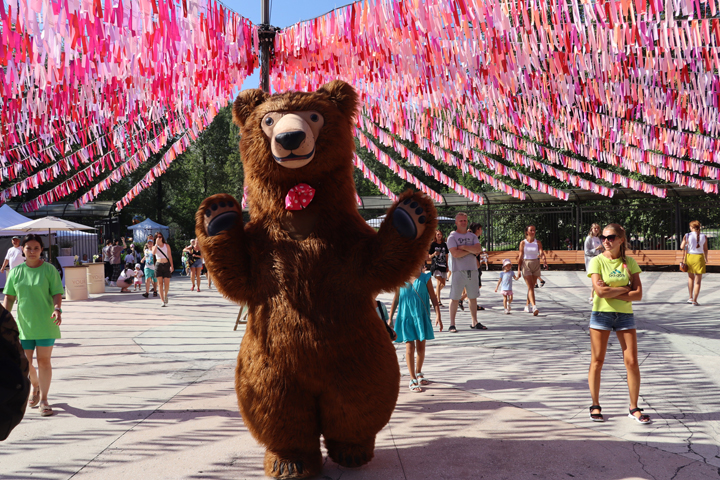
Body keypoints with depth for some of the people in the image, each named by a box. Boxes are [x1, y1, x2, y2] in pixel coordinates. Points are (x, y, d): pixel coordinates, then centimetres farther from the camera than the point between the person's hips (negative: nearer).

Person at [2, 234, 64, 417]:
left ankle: (43, 399, 12)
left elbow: (57, 294, -5)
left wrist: (57, 309, -23)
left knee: (44, 361, 1)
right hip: (23, 324, 2)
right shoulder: (15, 272, 5)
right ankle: (36, 386, 35)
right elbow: (9, 297, 8)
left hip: (45, 324, -2)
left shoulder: (49, 269, -3)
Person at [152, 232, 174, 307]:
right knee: (160, 283, -4)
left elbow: (170, 256, 5)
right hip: (158, 265, 0)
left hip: (166, 265, 0)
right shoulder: (154, 247, 9)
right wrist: (156, 244, -13)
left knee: (166, 283, -4)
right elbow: (153, 253, -14)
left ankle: (165, 295, 26)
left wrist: (171, 266, -4)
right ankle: (163, 301, -1)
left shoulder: (167, 246, 8)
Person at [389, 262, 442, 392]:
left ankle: (418, 373, 34)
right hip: (406, 317, -1)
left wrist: (438, 315, -9)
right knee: (410, 347, -6)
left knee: (421, 347, 10)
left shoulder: (425, 278, -2)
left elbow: (433, 298, 0)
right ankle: (413, 379, 1)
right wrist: (390, 318, 8)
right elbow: (396, 299, 7)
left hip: (421, 317, 1)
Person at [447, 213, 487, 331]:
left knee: (473, 297, 11)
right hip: (458, 270, -5)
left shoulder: (472, 236, 14)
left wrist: (463, 247, -11)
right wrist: (471, 250, -6)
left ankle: (475, 322, 20)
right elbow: (455, 254, -15)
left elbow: (478, 249, -4)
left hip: (472, 269, 5)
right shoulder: (452, 237, -1)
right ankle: (452, 324, 1)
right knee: (454, 298, -4)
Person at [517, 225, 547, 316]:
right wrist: (519, 269, -3)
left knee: (532, 287, 11)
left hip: (536, 265, 3)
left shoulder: (538, 242, 3)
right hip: (526, 265, -3)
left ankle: (527, 306, 27)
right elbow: (520, 257, 1)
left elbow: (541, 252, -11)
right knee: (530, 287, -13)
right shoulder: (523, 243, 0)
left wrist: (545, 260, -31)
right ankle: (534, 307, -24)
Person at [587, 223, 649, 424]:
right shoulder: (597, 261, -3)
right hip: (601, 313, -2)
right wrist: (625, 289, -7)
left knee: (632, 362, -1)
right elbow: (600, 291, -16)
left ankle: (634, 408, 11)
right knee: (597, 361, 2)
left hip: (625, 314, 2)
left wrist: (611, 292, -14)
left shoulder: (629, 262, 4)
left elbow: (638, 295, -5)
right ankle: (595, 406, 15)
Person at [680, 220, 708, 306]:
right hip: (699, 257, -1)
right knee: (698, 281, 4)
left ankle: (691, 298, 21)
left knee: (690, 278, 21)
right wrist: (706, 259, 19)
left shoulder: (687, 236, -6)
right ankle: (695, 301, 1)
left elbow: (682, 247, -5)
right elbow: (705, 249, 3)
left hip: (689, 257, 1)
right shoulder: (704, 236, -2)